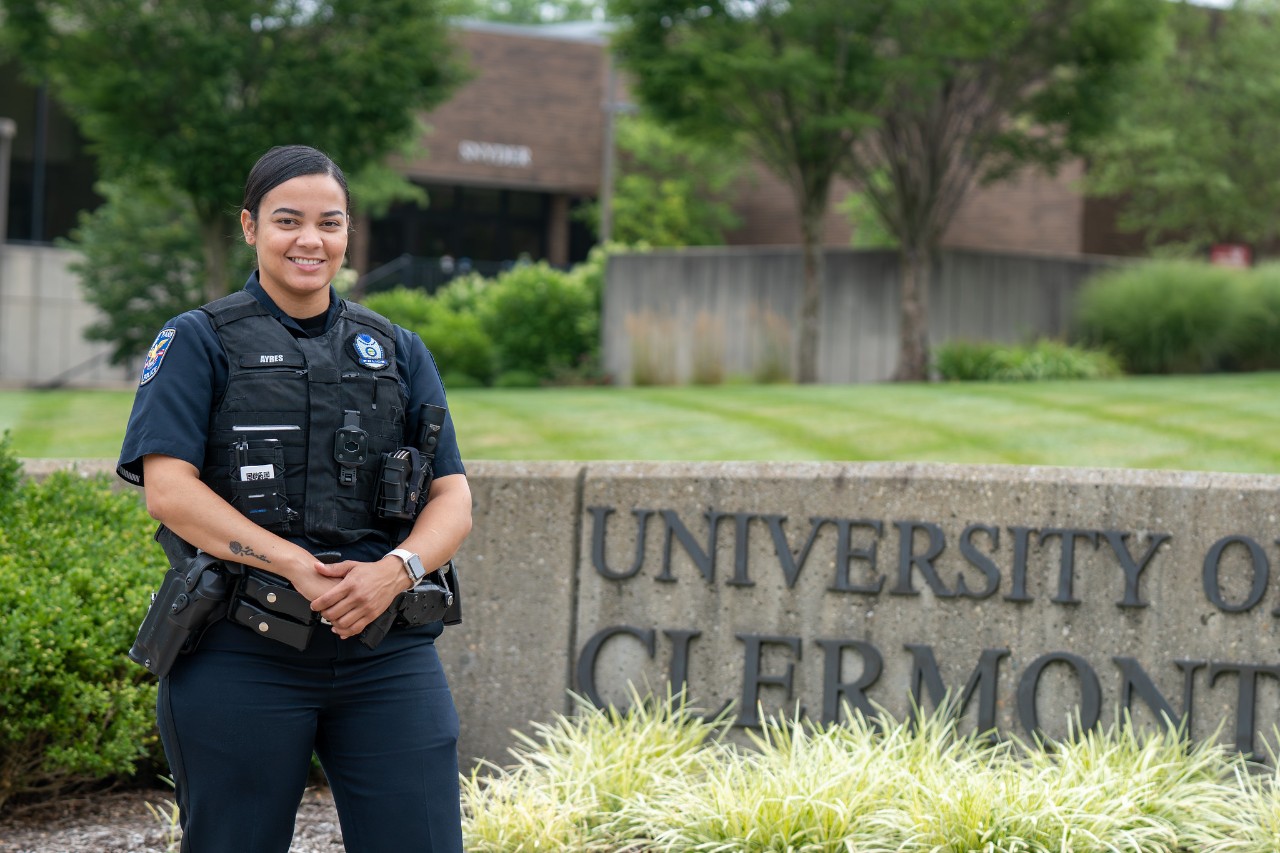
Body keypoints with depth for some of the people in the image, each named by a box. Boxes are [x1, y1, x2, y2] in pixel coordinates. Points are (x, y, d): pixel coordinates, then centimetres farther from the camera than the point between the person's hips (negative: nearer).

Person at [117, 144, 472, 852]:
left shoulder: (398, 353, 15)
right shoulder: (199, 342, 4)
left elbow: (453, 497, 9)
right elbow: (168, 488, -8)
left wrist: (396, 569, -13)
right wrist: (296, 567, -19)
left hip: (387, 655, 3)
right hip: (242, 654, -3)